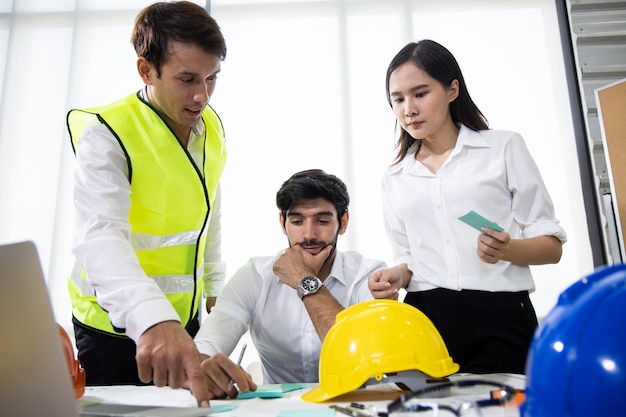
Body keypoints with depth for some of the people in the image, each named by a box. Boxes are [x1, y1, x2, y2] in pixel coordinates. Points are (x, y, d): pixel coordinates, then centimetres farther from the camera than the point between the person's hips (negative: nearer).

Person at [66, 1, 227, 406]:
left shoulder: (212, 126, -1)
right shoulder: (106, 133, -21)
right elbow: (101, 239, -35)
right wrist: (153, 320, -51)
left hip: (185, 317, 6)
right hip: (118, 325, -5)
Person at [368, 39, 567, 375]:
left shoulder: (504, 147, 6)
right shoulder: (395, 178, 15)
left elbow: (552, 244, 4)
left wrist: (507, 250, -16)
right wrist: (398, 275, 0)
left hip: (499, 315, -2)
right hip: (425, 319, 2)